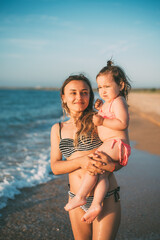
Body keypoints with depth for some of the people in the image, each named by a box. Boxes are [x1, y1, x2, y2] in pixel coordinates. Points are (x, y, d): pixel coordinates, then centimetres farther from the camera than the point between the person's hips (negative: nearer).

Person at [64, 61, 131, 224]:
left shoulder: (118, 101, -8)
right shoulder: (108, 103, 23)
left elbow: (123, 123, -20)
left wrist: (102, 121, -22)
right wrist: (100, 109, 22)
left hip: (116, 143, -9)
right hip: (109, 146, 9)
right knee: (102, 173, -7)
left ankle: (80, 196, -16)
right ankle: (96, 204, -18)